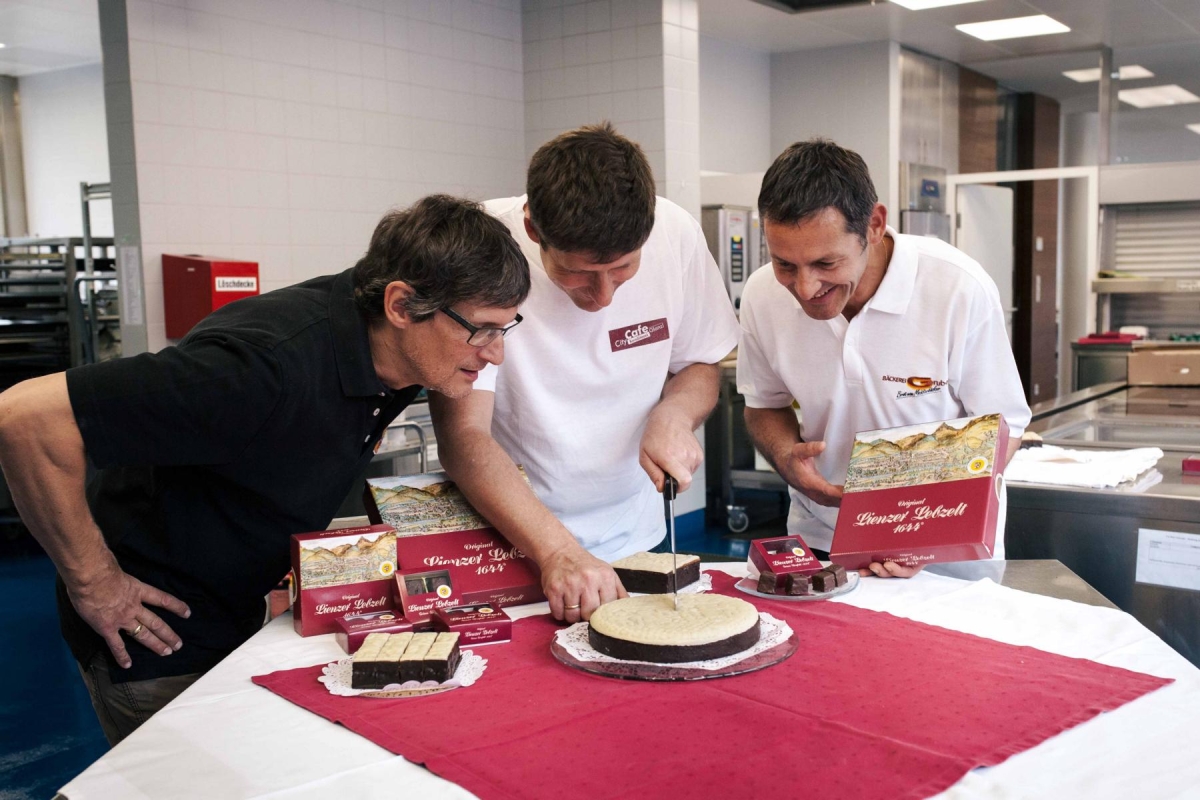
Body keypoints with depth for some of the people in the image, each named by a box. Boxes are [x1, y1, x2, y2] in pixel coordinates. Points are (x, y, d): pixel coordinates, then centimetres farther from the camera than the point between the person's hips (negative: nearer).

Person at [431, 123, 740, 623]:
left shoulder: (676, 234, -12)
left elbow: (700, 366, 5)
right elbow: (464, 436, -21)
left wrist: (675, 414, -17)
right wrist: (557, 550, -32)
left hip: (633, 538, 2)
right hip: (509, 540, -1)